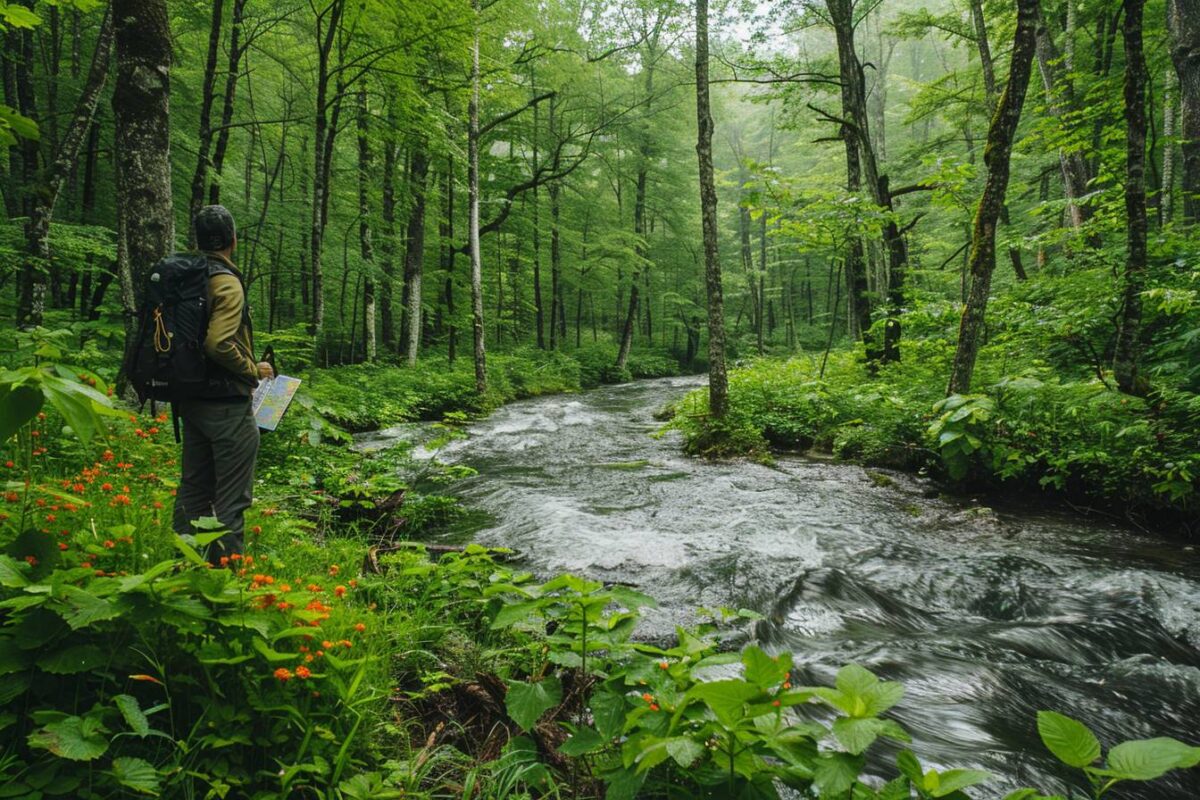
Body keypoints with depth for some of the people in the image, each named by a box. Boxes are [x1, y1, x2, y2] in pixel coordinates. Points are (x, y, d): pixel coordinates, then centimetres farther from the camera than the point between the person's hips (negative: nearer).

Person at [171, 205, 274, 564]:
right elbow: (218, 343, -26)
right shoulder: (226, 282, -15)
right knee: (231, 498, 0)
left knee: (193, 489, 17)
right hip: (227, 405, -8)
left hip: (191, 401, 9)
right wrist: (254, 370, -11)